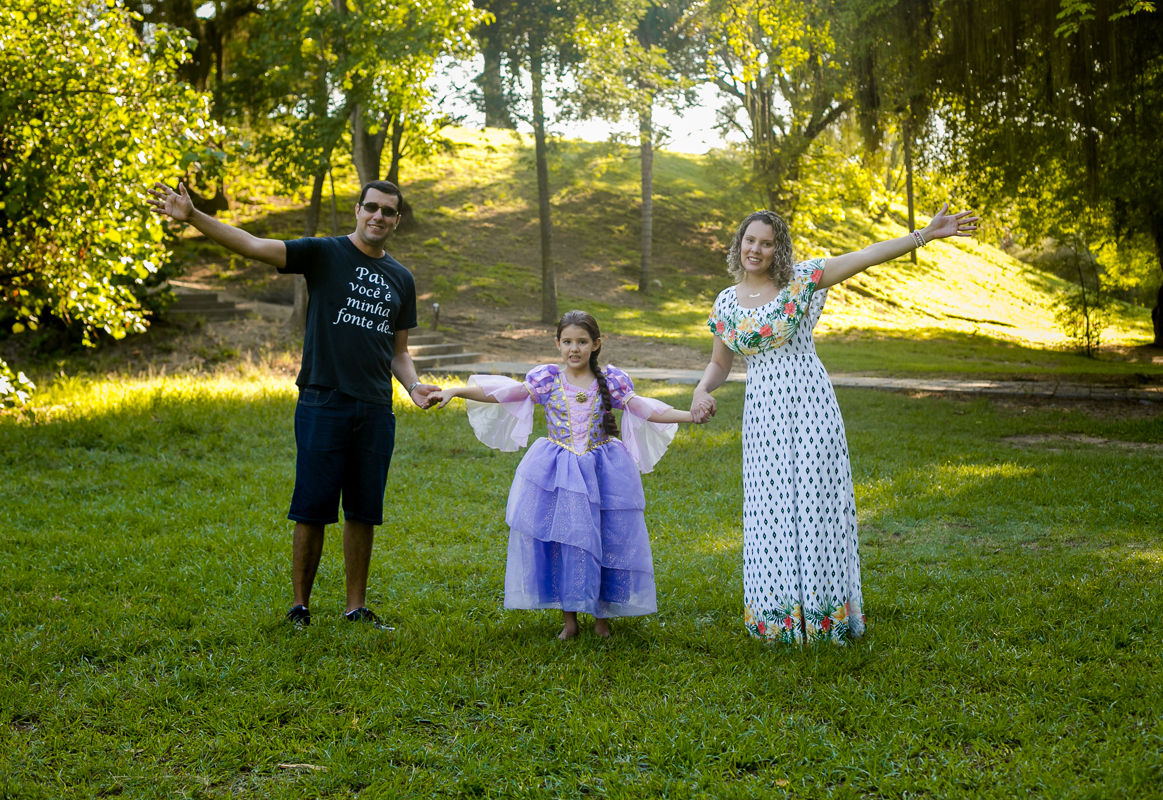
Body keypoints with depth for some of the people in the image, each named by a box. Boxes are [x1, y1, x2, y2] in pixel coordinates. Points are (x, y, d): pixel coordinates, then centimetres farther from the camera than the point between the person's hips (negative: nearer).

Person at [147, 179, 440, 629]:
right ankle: (300, 606, 12)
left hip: (376, 410, 4)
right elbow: (253, 246, -10)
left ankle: (357, 607, 20)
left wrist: (414, 386, 1)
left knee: (363, 512, 9)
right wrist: (192, 217, -22)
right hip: (323, 403, -4)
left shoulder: (401, 280, 14)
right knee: (313, 510, -1)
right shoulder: (324, 254, 0)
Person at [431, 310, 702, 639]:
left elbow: (645, 410, 2)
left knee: (602, 540, 2)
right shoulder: (546, 379, -1)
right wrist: (453, 391, -9)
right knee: (560, 540, 1)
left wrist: (690, 414, -8)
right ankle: (569, 618, 16)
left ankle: (601, 615, 20)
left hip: (601, 473, 0)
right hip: (556, 473, 0)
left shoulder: (611, 380, 0)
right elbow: (498, 394, -2)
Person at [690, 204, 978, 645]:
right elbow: (719, 364, 18)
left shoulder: (801, 279, -2)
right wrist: (701, 391, -4)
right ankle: (780, 614, 18)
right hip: (763, 415, 3)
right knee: (771, 513, 5)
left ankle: (823, 611, 11)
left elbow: (865, 257, -7)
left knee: (816, 503, -1)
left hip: (810, 408, -3)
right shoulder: (727, 302, 9)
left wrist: (928, 233, -14)